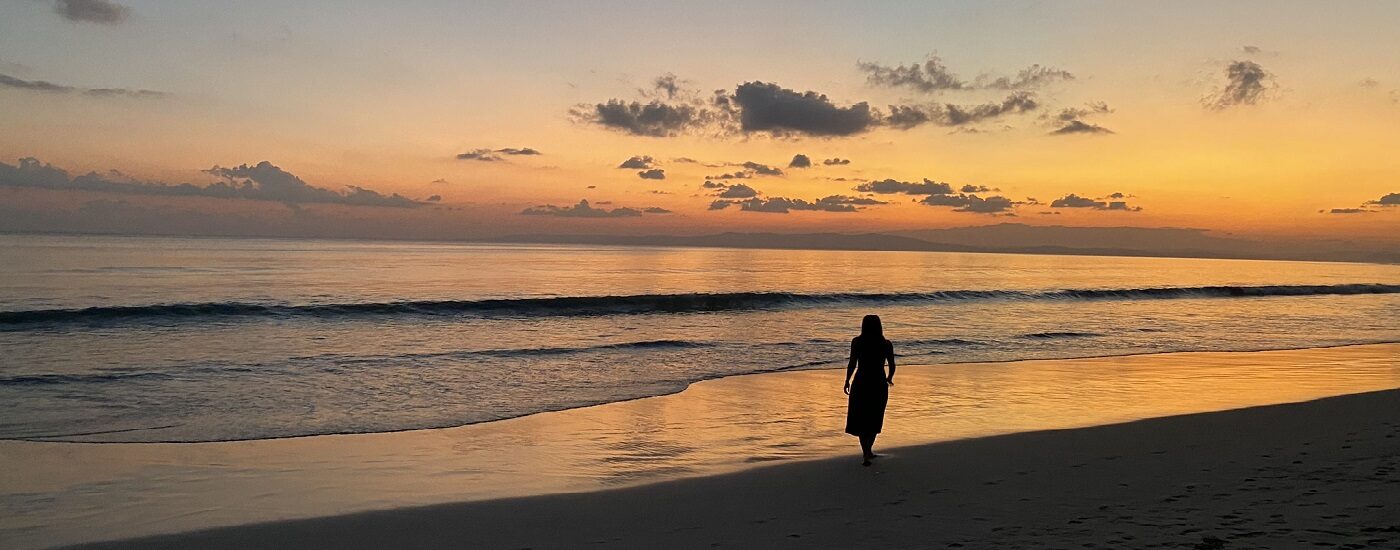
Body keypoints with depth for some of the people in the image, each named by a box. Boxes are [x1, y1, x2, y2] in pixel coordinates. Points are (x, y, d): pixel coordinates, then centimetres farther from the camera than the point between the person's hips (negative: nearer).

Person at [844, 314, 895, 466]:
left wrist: (847, 381, 1)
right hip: (879, 384, 2)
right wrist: (889, 378, 19)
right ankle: (868, 451, 25)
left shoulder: (857, 342, -6)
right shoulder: (886, 344, -2)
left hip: (861, 384, -2)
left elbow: (852, 364, -10)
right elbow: (892, 365, 0)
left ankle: (866, 454, -6)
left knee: (860, 420, 6)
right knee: (874, 420, 19)